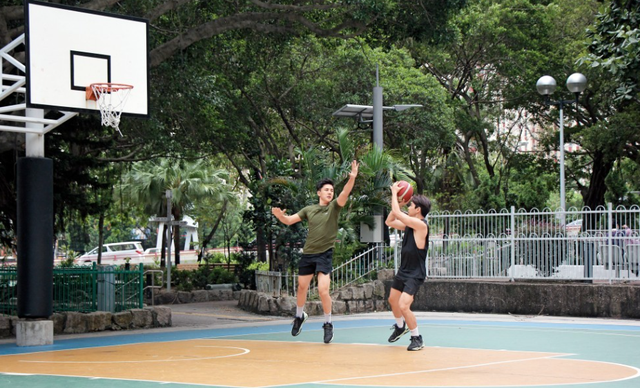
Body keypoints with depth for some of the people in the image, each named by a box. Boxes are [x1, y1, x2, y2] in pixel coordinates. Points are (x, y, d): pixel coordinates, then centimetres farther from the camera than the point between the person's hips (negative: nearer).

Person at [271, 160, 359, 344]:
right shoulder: (309, 209, 6)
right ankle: (299, 316, 39)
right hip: (308, 254, 3)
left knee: (323, 290, -15)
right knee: (302, 287, 14)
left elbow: (345, 194, -20)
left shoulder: (334, 207, -2)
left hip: (325, 254, -3)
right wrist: (280, 216, -17)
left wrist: (352, 178, -38)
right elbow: (289, 220, 7)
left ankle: (328, 324, 3)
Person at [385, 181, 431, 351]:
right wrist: (398, 202, 6)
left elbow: (397, 213, -24)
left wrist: (394, 192, -11)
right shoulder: (409, 225, 5)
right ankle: (400, 326, 50)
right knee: (393, 299, 24)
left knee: (403, 305, -19)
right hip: (403, 271, 10)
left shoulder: (421, 225, -22)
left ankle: (417, 338, -2)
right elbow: (389, 222, 16)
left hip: (415, 274, -10)